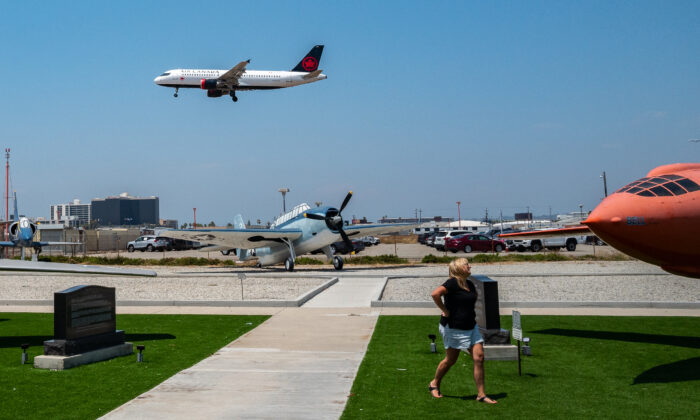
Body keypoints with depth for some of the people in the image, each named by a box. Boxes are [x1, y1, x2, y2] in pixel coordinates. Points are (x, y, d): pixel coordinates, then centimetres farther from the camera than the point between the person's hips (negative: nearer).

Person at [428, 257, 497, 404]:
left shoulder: (470, 285, 9)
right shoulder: (452, 283, -17)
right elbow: (435, 294, -31)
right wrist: (445, 310, -21)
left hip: (471, 327, 7)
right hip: (454, 328, -7)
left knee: (479, 357, -2)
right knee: (450, 360, 6)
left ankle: (481, 395, 3)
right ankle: (434, 384, 32)